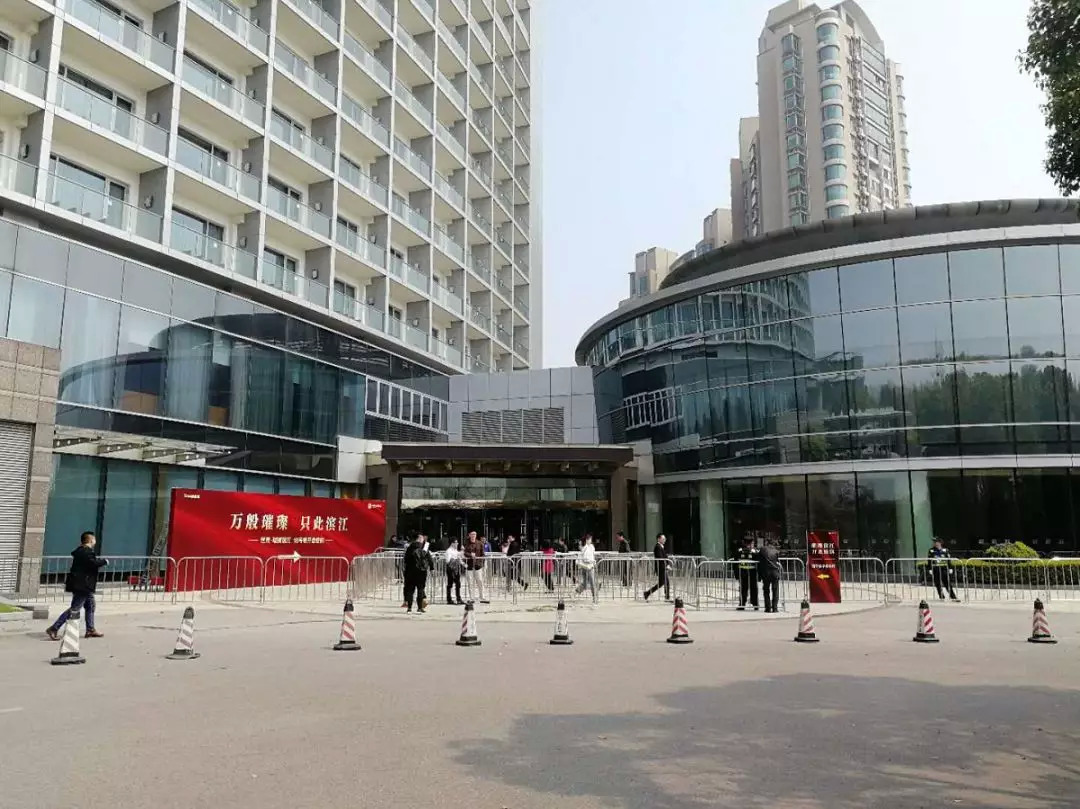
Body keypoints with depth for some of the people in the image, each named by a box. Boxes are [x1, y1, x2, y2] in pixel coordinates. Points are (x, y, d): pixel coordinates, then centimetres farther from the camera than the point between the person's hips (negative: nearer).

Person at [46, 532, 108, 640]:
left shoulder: (81, 551, 14)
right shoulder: (87, 552, -17)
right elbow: (94, 563, -28)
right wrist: (105, 561, -12)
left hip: (84, 586, 11)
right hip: (82, 586, -11)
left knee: (91, 605, 17)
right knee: (74, 608, -6)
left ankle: (90, 630, 23)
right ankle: (53, 629, -3)